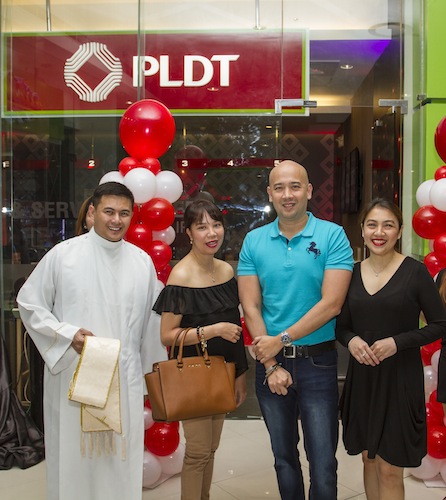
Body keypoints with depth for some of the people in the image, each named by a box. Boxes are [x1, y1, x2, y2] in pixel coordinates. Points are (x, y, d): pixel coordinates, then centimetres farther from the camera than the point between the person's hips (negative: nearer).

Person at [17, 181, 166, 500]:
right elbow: (29, 304, 1)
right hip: (72, 374, -1)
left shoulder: (142, 261, 2)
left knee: (121, 456, 10)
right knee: (73, 453, 10)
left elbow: (152, 321, 10)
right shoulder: (62, 254, -5)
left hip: (124, 378, 2)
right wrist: (67, 334, -12)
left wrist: (153, 370, 15)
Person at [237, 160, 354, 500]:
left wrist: (281, 339, -16)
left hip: (317, 361, -3)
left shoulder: (333, 236, -7)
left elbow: (331, 305, -15)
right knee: (283, 456, 19)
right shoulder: (254, 241, 1)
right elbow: (250, 308, -3)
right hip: (270, 362, 3)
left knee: (323, 463, 6)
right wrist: (271, 366, -9)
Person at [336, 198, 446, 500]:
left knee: (390, 469, 3)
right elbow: (341, 325, 10)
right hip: (362, 378, 4)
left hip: (400, 379, -4)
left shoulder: (415, 272, -8)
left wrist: (397, 342, -18)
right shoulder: (352, 273, 3)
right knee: (369, 459, 16)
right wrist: (350, 340, -12)